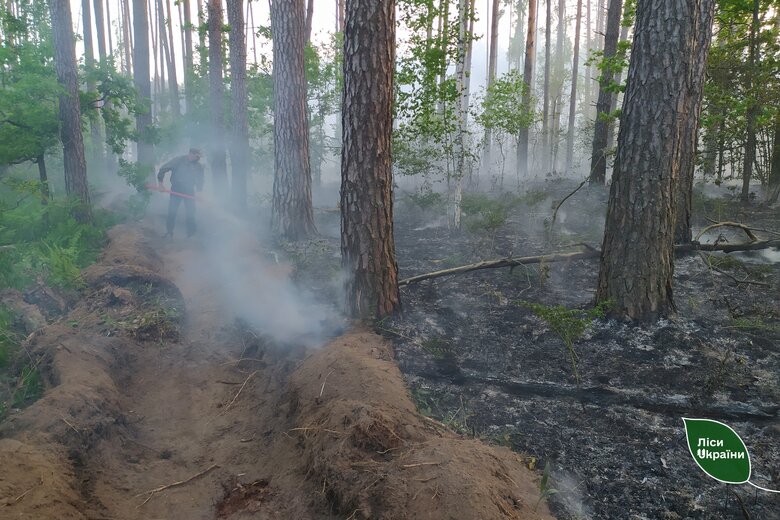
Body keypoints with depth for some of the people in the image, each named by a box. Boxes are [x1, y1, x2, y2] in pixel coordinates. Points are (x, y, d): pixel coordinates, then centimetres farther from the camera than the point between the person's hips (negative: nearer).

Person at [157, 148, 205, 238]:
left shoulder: (199, 167, 1)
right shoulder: (178, 160, -6)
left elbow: (200, 181, 8)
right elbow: (163, 169, -4)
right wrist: (160, 182, -7)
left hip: (189, 191, 2)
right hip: (176, 190, -2)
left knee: (191, 213, 0)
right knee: (172, 211, -4)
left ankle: (191, 232, 13)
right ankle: (169, 232, 5)